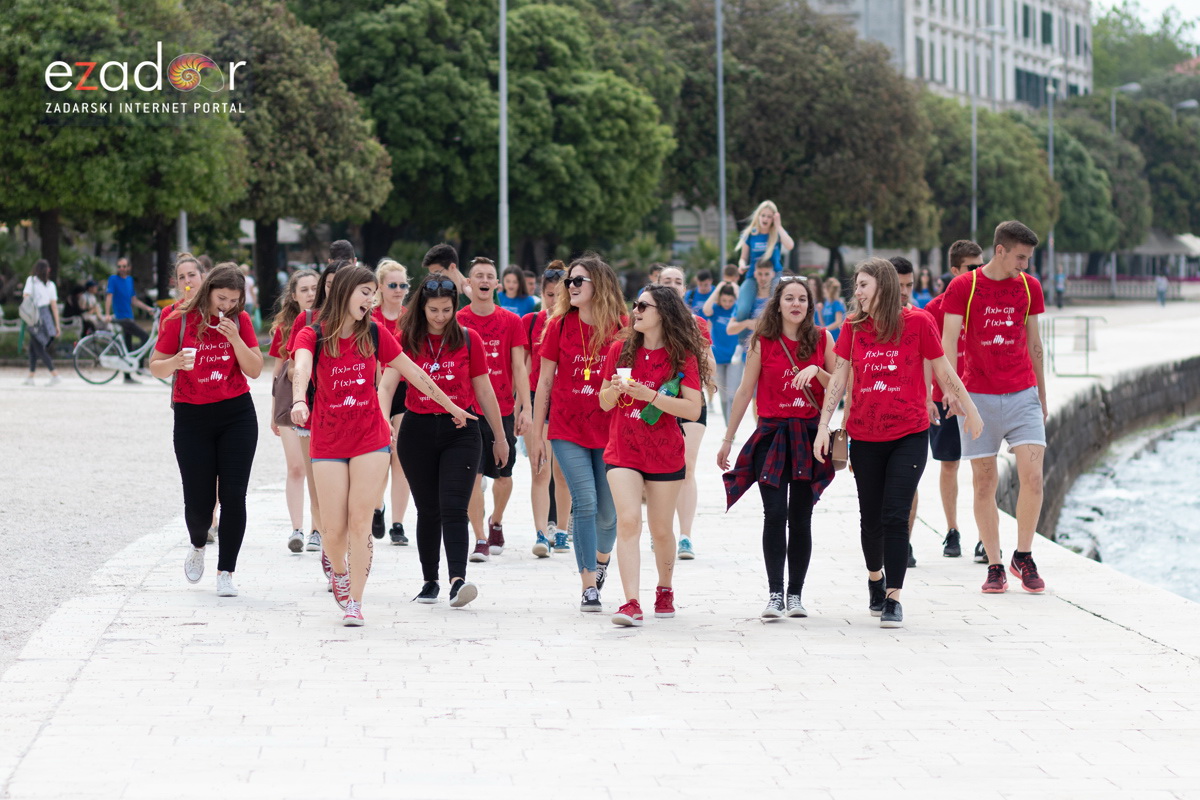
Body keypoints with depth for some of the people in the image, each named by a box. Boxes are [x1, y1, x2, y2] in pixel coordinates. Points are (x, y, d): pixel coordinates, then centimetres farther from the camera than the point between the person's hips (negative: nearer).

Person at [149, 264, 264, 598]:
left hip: (236, 415, 1)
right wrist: (174, 363, -24)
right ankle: (198, 545, 32)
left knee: (233, 495, -6)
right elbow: (156, 367, -1)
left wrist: (235, 339, -16)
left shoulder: (240, 320, 1)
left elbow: (255, 370, -1)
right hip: (192, 417, -1)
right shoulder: (180, 320, -5)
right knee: (199, 500, -2)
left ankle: (226, 572, 3)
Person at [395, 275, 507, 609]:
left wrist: (500, 437, 12)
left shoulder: (468, 339, 2)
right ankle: (430, 581, 22)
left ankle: (458, 581, -23)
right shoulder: (407, 340, 1)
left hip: (460, 431, -1)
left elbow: (484, 391, 8)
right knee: (428, 510, 9)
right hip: (418, 431, 1)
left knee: (454, 508, -13)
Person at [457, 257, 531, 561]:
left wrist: (525, 408, -4)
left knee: (503, 475, 11)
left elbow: (519, 368, 3)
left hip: (503, 408, 2)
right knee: (473, 475, -9)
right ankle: (480, 540, -4)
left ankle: (496, 522, 37)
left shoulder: (511, 322, 3)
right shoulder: (457, 321, 0)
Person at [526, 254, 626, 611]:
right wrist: (536, 432, 5)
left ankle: (602, 557, 37)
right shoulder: (560, 325, 1)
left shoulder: (621, 328, -1)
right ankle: (589, 585, -6)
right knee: (584, 502, -11)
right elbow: (545, 381, 6)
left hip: (609, 431, 0)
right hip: (567, 431, 0)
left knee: (607, 511, 5)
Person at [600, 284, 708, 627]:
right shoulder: (620, 349, 4)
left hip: (665, 453, -1)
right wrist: (615, 389, -14)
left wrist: (651, 395, -22)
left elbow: (693, 409, -12)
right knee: (628, 520, -16)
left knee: (661, 530, 9)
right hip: (622, 451, 1)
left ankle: (665, 589, 36)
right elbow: (604, 403, 9)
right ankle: (631, 603, -21)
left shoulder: (682, 356, -4)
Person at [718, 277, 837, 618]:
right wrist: (727, 440, 6)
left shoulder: (822, 338, 5)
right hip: (772, 433, -1)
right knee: (775, 515, -10)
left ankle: (796, 595, 10)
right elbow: (745, 391, 6)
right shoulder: (763, 341, 2)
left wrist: (817, 371, -13)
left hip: (809, 436, 1)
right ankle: (775, 595, -8)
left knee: (800, 518, 3)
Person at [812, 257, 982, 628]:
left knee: (895, 515, -11)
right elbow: (839, 378, 4)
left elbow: (944, 372, 3)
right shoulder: (853, 327, 4)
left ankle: (893, 598, -8)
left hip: (909, 434, -3)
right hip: (865, 437, 3)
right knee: (871, 517, 11)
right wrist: (823, 427, -2)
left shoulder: (917, 322, -5)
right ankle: (875, 579, 36)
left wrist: (970, 411, 10)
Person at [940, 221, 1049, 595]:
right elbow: (948, 342, -7)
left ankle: (1023, 557, 8)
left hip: (1022, 395, 2)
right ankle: (994, 566, 10)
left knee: (1032, 476, -10)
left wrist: (1042, 394, 20)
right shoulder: (963, 287, -2)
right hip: (979, 396, -2)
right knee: (983, 482, 1)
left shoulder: (1029, 286, 8)